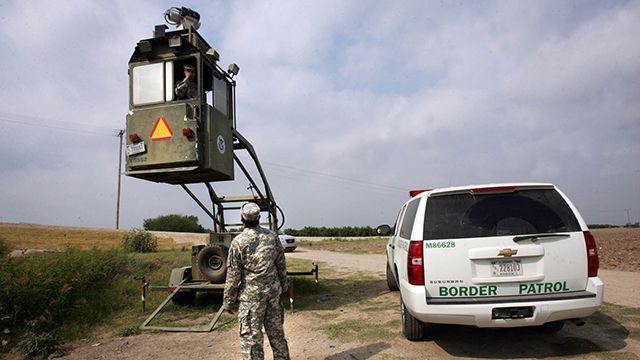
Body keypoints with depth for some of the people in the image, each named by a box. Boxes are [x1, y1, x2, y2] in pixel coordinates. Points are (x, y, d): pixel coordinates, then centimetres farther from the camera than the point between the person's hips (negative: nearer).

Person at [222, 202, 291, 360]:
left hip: (251, 295, -5)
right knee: (276, 331, 18)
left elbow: (233, 275, -10)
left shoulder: (238, 241, -13)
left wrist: (228, 302, -1)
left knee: (251, 336, 6)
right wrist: (283, 286, 22)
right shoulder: (272, 236, 0)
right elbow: (281, 265, 9)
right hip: (273, 291, 5)